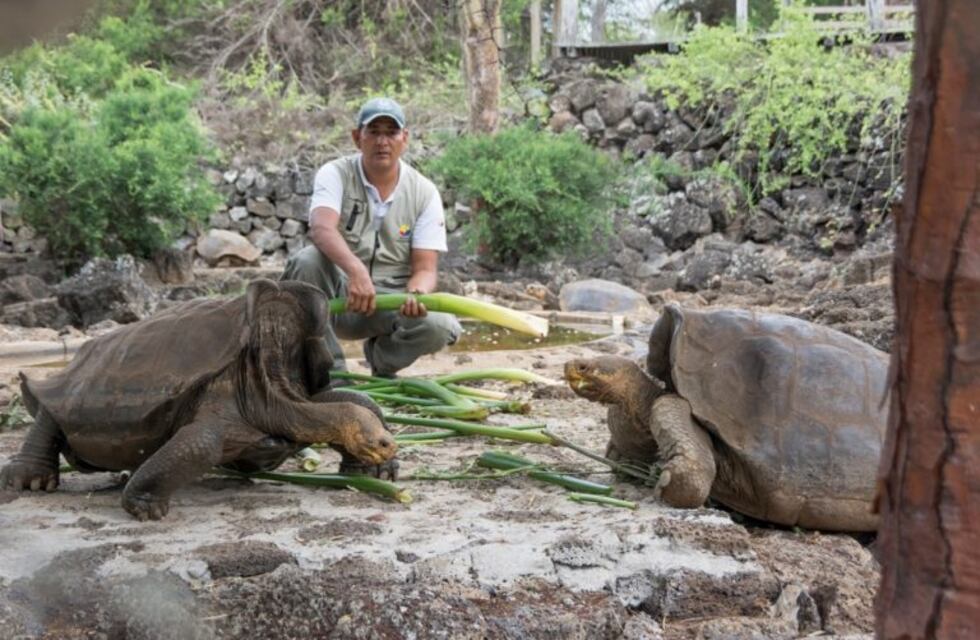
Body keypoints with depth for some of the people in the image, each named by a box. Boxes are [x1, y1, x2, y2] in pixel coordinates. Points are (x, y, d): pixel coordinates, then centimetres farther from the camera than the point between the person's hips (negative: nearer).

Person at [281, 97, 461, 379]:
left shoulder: (425, 192, -3)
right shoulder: (335, 174, -9)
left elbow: (425, 269, -8)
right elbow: (322, 229, -30)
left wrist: (416, 293, -33)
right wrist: (356, 271, -49)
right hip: (338, 294, -1)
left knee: (441, 326, -29)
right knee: (306, 261, -33)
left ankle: (381, 359, 7)